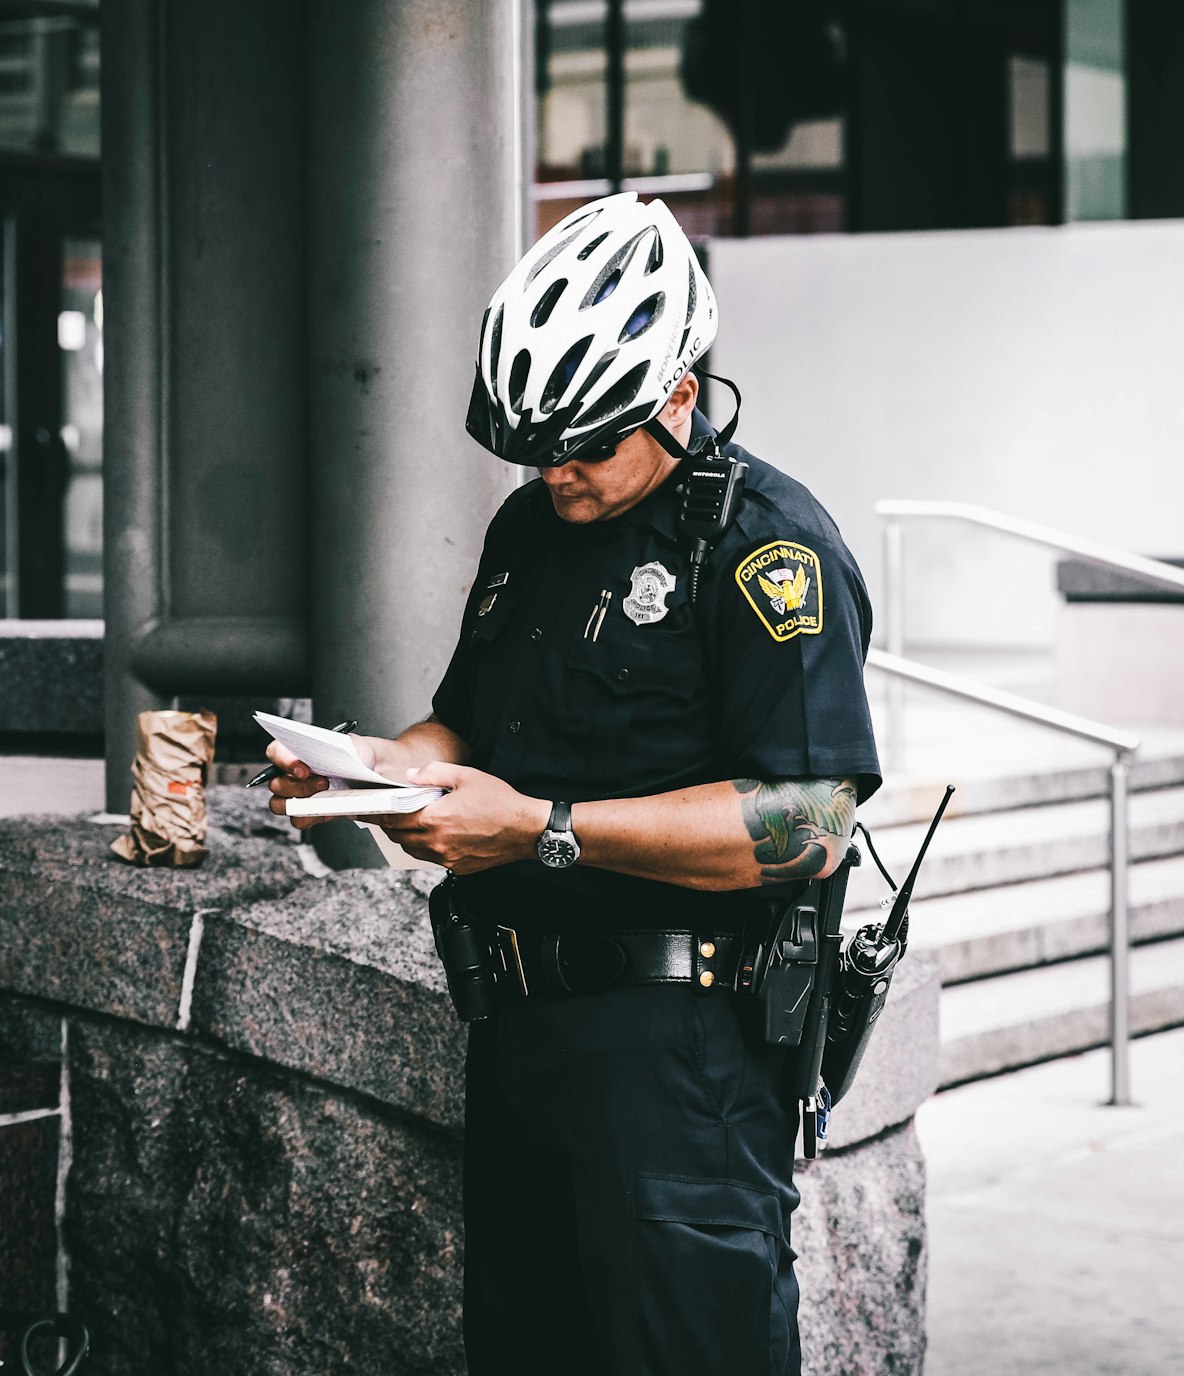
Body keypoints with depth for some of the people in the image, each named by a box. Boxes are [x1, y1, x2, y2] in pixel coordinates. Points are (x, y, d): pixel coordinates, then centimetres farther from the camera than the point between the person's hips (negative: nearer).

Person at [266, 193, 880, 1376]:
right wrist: (387, 762, 0)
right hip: (519, 1019, 8)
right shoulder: (529, 527, 14)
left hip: (678, 1046, -8)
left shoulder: (767, 546, -13)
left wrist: (543, 831, -24)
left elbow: (809, 823, -21)